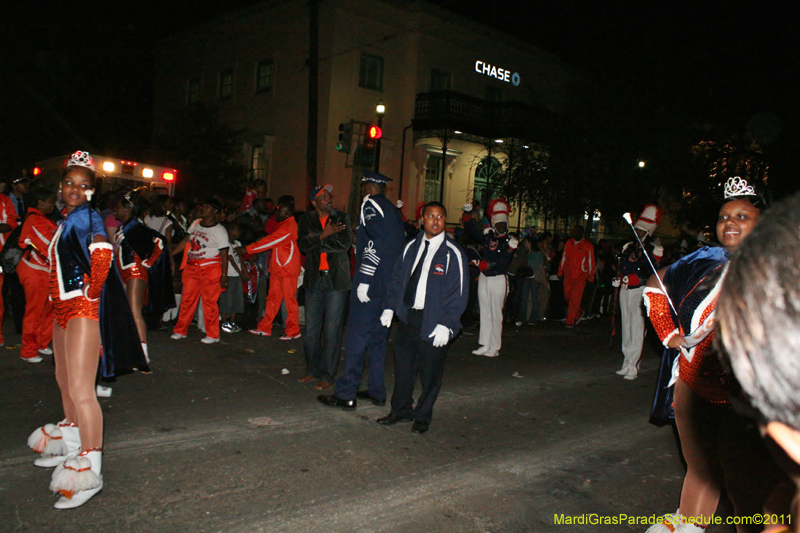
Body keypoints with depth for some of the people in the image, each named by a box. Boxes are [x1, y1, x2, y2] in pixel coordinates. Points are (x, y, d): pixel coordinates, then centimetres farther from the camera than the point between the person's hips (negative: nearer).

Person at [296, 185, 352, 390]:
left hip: (337, 280, -2)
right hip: (314, 280, 3)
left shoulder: (342, 218, 3)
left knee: (332, 330, -1)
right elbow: (303, 244, -6)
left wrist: (317, 239, -10)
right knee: (311, 329, 9)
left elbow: (345, 243, -11)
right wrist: (324, 235, -18)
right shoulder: (307, 220, 9)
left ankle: (327, 375, 9)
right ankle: (312, 369, 26)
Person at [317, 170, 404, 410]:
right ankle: (377, 391, 19)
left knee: (356, 337, -6)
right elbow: (401, 243, 20)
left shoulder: (371, 204, -7)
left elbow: (374, 244, -19)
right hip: (390, 285, 9)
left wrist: (364, 280, -20)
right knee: (377, 337, 14)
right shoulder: (393, 209, 19)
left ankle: (346, 394, -3)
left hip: (371, 283, -9)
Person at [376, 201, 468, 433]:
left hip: (433, 323, -4)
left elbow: (459, 292, -10)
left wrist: (445, 325, -16)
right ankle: (401, 409, 30)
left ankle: (422, 416, 24)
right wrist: (389, 307, 6)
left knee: (430, 373, 6)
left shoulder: (453, 253, -7)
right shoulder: (412, 247, 10)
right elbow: (397, 279, 16)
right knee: (403, 365, 12)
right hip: (407, 317, 5)